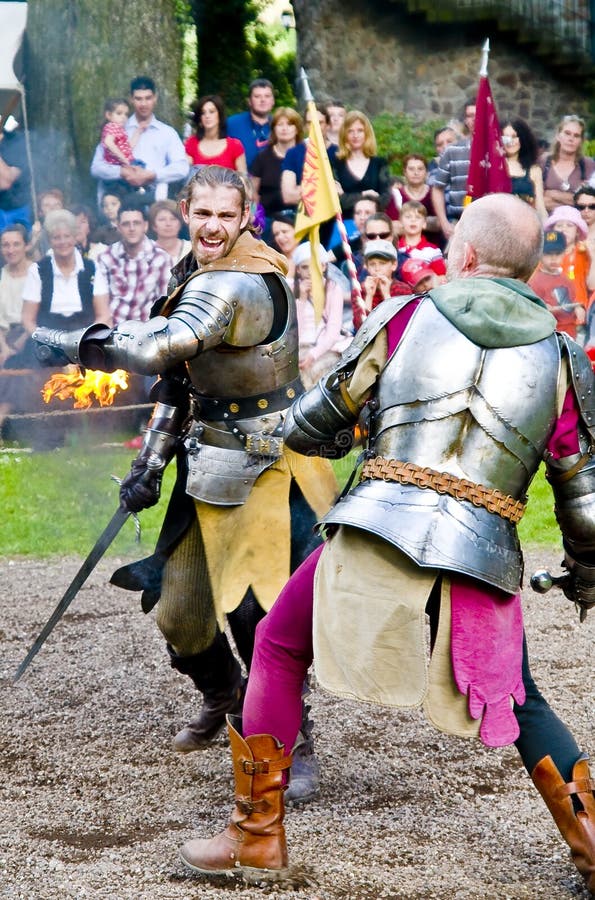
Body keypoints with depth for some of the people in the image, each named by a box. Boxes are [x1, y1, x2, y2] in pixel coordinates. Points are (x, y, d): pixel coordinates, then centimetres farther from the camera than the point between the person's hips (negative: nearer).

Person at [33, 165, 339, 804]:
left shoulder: (238, 286, -24)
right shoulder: (197, 274, 7)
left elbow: (157, 346, -35)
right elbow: (178, 377, 14)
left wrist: (65, 341, -26)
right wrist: (150, 461, 6)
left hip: (263, 469, -8)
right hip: (212, 464, 8)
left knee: (253, 610, -13)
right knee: (178, 610, 13)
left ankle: (294, 745, 4)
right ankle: (222, 699, 41)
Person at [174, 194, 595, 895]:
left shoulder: (405, 318, 7)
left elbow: (317, 424, 13)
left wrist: (289, 429, 37)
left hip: (377, 532, -2)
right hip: (485, 557, 2)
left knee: (278, 650, 19)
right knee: (516, 701, 22)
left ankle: (256, 835, 19)